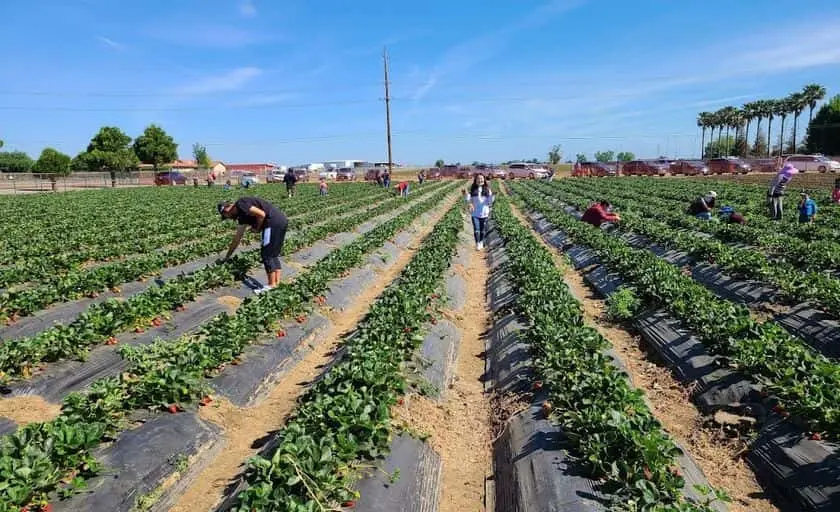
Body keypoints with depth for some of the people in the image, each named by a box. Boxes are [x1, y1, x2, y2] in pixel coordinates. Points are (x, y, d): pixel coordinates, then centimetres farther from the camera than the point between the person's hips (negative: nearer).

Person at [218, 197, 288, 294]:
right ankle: (277, 283, 17)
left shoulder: (240, 205, -2)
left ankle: (271, 286, 3)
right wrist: (227, 256, 40)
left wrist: (257, 229, 3)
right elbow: (237, 237, 34)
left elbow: (261, 214, -15)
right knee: (273, 255, 16)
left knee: (266, 254, -1)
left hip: (273, 222, -10)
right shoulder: (242, 215, 26)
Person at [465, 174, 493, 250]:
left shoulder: (487, 189, -1)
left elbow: (490, 202, -5)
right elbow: (468, 200, -1)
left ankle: (481, 242, 31)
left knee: (483, 229, 12)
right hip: (475, 213, 0)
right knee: (476, 229, -6)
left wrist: (491, 194, -22)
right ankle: (477, 244, 3)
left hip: (484, 213, 1)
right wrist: (466, 194, -19)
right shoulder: (472, 189, 1)